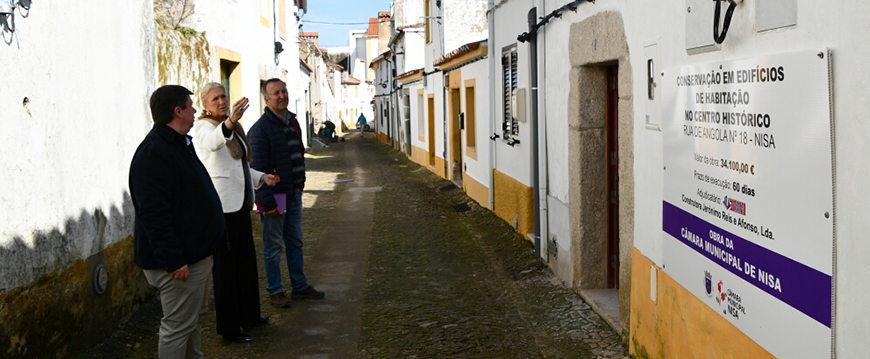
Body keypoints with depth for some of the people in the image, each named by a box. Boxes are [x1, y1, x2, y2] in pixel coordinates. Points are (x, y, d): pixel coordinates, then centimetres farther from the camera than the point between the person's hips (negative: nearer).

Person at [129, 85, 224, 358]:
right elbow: (152, 213, -26)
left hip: (197, 253, 11)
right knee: (178, 326, -3)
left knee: (194, 317, 20)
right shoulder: (154, 153, -20)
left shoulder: (180, 144, 14)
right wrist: (173, 261, -27)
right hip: (179, 261, -11)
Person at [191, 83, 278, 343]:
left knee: (246, 260, 16)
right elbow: (212, 142, -37)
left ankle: (248, 315, 30)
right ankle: (228, 328, 4)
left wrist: (262, 177, 8)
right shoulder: (203, 127, -10)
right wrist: (229, 122, -56)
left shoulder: (234, 129, 17)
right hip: (220, 206, -9)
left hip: (239, 203, 9)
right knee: (226, 266, -4)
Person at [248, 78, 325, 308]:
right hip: (273, 197, -8)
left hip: (294, 195, 8)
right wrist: (267, 202, -21)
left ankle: (300, 287, 25)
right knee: (273, 246, 4)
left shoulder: (293, 123, 11)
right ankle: (275, 291, 14)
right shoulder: (260, 129, -15)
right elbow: (257, 169, -18)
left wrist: (300, 184, 16)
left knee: (295, 243, 15)